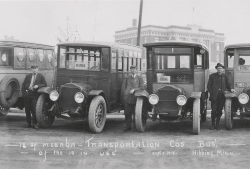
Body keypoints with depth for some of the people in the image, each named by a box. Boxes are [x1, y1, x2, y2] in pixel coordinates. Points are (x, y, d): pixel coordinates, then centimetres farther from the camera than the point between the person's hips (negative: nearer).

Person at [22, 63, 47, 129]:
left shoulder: (41, 76, 8)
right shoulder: (28, 76, 16)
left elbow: (45, 84, 2)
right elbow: (23, 85, 15)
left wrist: (38, 86, -14)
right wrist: (24, 92, 3)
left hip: (35, 94, -3)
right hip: (27, 94, 3)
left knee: (34, 109, -11)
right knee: (27, 110, 6)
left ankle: (35, 123, -3)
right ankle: (28, 123, 16)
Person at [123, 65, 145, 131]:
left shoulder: (139, 78, 7)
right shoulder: (127, 78, 17)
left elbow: (142, 87, -2)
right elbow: (125, 87, 24)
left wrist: (134, 90, -13)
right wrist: (125, 93, 8)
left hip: (136, 97, -3)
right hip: (128, 97, 3)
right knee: (127, 113, -2)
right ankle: (128, 126, 4)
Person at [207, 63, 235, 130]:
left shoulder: (225, 76, 13)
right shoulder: (212, 76, 5)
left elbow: (227, 84, 18)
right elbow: (209, 85, 3)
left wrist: (230, 89, -2)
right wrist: (211, 93, -7)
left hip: (222, 96, 2)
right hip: (214, 96, -2)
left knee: (219, 111, 4)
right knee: (214, 110, -4)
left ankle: (217, 124, 16)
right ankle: (213, 124, 8)